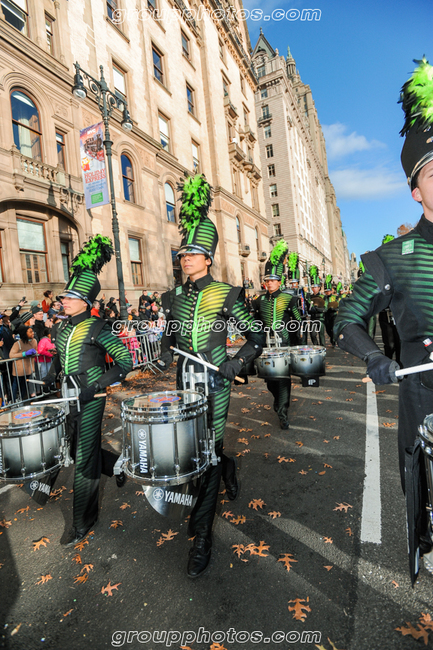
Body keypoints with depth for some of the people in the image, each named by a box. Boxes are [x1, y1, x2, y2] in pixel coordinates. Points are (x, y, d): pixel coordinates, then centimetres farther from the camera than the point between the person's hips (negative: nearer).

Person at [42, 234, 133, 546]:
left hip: (90, 402, -7)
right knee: (77, 452, 20)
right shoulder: (63, 328, 7)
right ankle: (119, 465, 45)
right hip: (71, 399, 8)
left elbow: (125, 363, -15)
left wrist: (96, 385, -21)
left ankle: (84, 522, 23)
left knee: (85, 461, 3)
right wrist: (51, 374, 5)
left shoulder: (98, 329, -15)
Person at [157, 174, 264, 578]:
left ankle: (202, 538, 17)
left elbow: (256, 337, -4)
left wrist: (237, 362, -18)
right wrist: (164, 355, -1)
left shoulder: (226, 295, -7)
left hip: (215, 384, -5)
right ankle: (228, 467, 53)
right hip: (185, 381, 5)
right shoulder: (173, 297, 6)